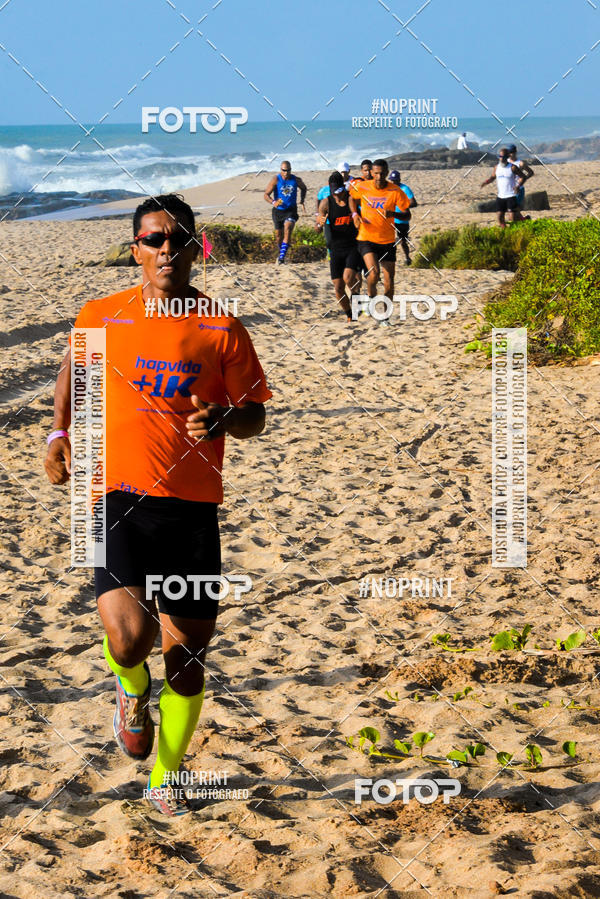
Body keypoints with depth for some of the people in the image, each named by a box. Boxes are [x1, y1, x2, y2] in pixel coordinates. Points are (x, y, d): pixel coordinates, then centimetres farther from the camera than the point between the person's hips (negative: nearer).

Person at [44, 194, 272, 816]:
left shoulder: (221, 329, 2)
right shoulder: (100, 318, 3)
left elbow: (254, 419, 6)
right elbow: (73, 372, 24)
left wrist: (224, 416, -15)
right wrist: (60, 433, 12)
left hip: (192, 507, 1)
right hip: (117, 502, -1)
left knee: (187, 655, 7)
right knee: (129, 637, -22)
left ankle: (165, 778, 29)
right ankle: (132, 686, 17)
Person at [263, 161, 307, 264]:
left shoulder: (296, 180, -3)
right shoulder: (276, 179, -10)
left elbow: (304, 188, 20)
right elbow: (266, 195, -13)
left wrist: (302, 201, 6)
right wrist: (273, 202, -32)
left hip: (291, 210, -1)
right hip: (278, 210, 1)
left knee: (287, 229, -22)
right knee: (279, 234, 10)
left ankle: (282, 257, -27)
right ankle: (281, 252, 39)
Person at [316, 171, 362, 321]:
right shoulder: (326, 203, -4)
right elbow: (317, 228, 3)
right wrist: (320, 223, -20)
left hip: (354, 246, -2)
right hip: (336, 249, 2)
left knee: (348, 277, -26)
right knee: (338, 288, 2)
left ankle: (356, 294, 6)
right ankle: (348, 314, 25)